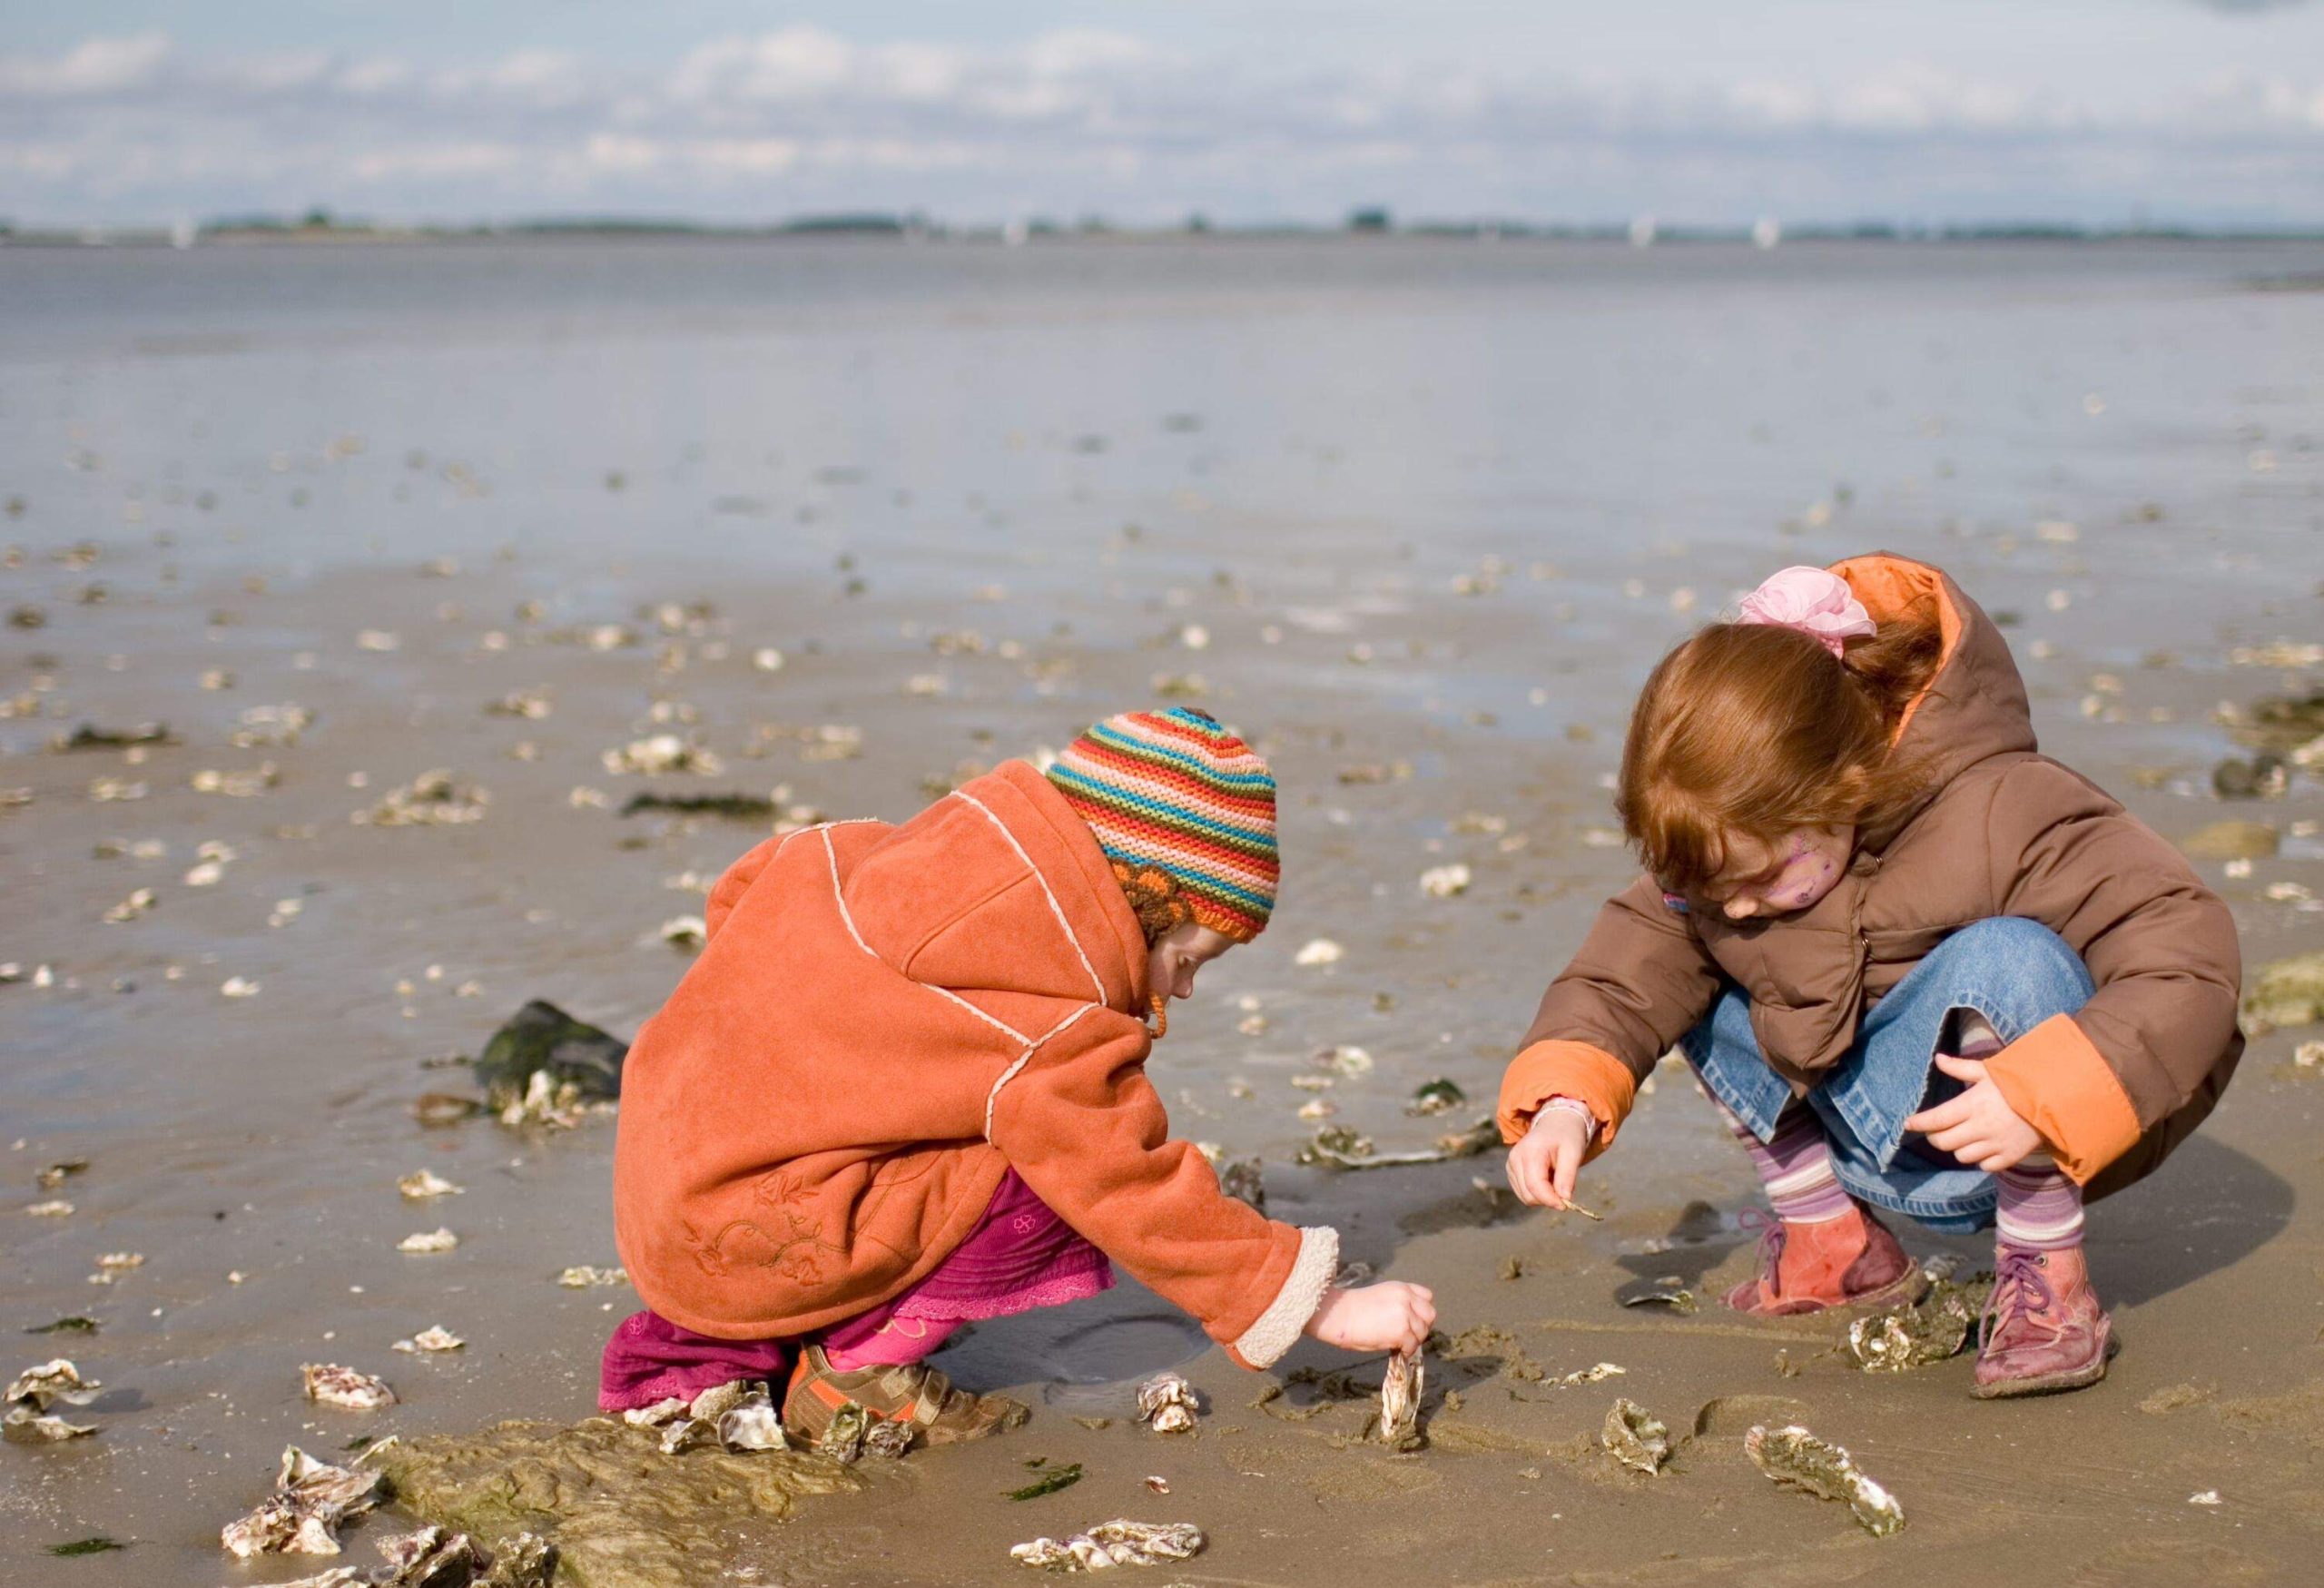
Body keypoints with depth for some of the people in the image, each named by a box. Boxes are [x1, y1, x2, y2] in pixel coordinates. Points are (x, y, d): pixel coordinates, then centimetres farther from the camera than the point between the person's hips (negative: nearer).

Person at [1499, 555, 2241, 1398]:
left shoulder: (2003, 817, -30)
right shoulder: (1729, 840, -12)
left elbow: (2191, 958, -30)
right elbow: (1631, 967, -6)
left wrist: (2040, 1098, -41)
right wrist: (1564, 1098, -25)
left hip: (2041, 1137, -6)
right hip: (1887, 1156, 6)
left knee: (2006, 960, -35)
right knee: (1692, 968, -7)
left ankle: (2047, 1283, -18)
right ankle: (1829, 1241, 10)